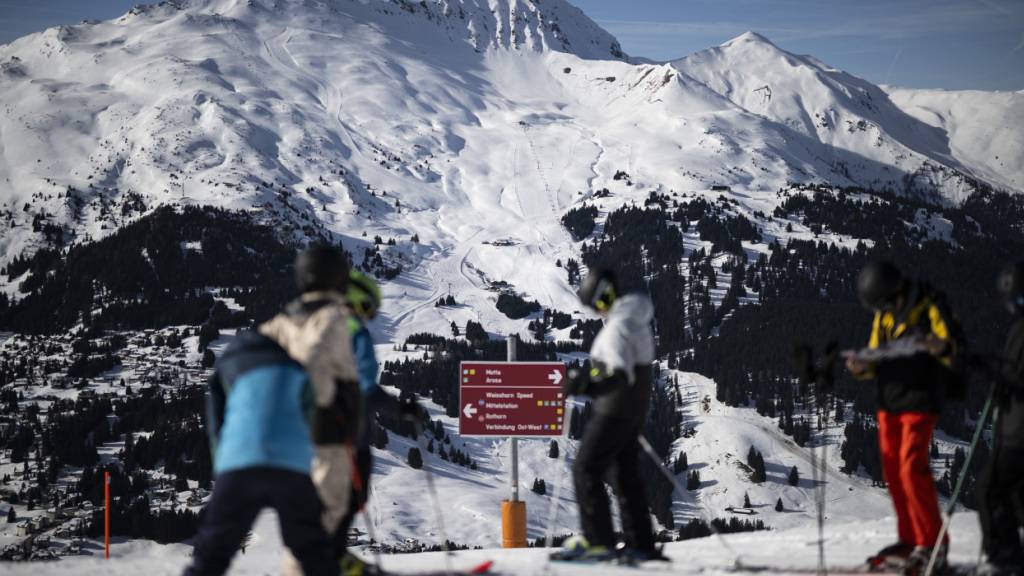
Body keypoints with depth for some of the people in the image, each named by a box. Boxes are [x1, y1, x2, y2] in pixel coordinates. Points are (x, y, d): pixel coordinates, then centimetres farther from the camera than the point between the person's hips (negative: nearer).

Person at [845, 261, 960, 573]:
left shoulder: (930, 306, -8)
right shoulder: (884, 316, 12)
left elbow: (953, 346, -16)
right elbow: (877, 357, 15)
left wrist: (942, 347, -39)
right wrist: (863, 366, -8)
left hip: (919, 401, -7)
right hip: (888, 402, 7)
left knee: (912, 469, -14)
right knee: (893, 471, 8)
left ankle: (932, 544, -10)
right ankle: (910, 539, 18)